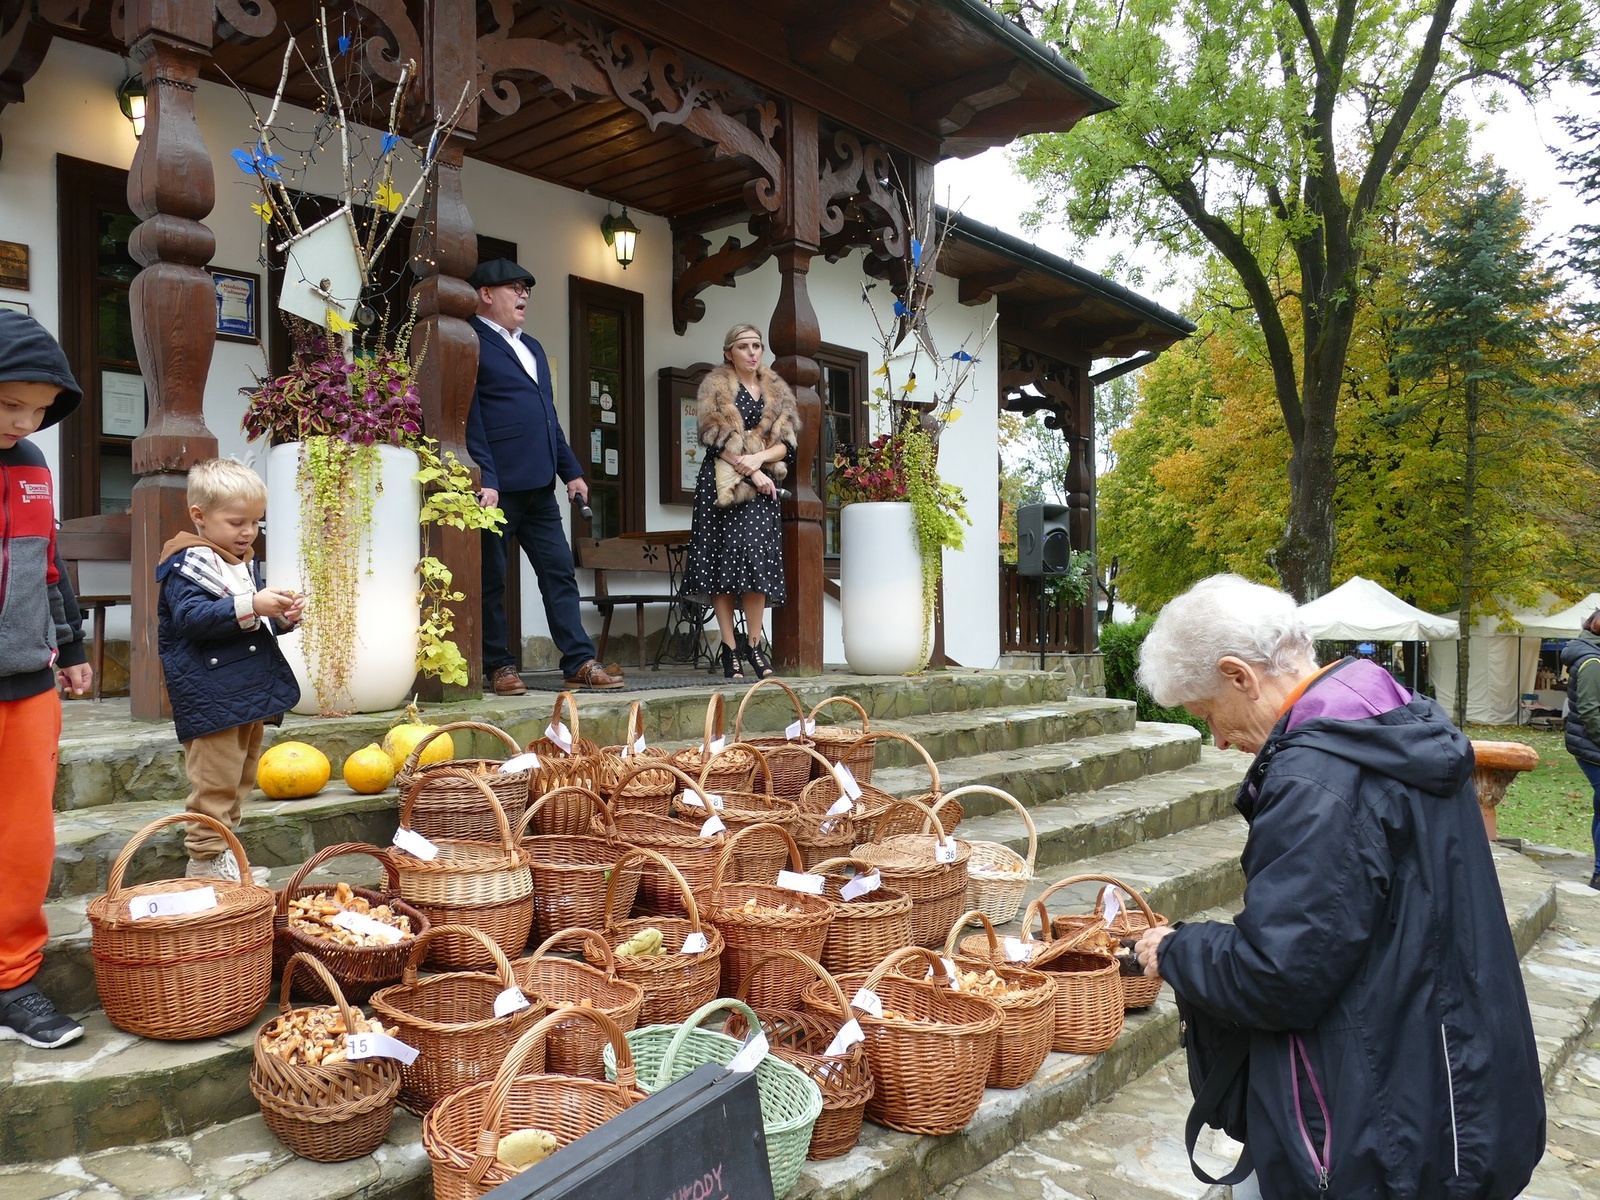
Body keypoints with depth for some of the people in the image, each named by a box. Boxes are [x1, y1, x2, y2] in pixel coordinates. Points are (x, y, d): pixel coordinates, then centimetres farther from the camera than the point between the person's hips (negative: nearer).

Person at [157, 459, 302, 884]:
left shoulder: (243, 563, 18)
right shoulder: (186, 564, -9)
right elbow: (192, 617, -23)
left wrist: (284, 618, 6)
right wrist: (250, 606, -32)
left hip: (251, 693, 9)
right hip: (212, 698, -9)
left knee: (240, 780, 16)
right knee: (215, 782, -6)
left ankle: (225, 855, 26)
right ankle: (205, 861, 3)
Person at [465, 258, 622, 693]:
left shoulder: (532, 348, 23)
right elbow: (469, 419, -11)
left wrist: (571, 470, 18)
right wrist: (485, 479, -18)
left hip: (539, 486, 8)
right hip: (497, 486, -8)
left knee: (560, 573, 6)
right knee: (491, 580, 1)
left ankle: (579, 662, 9)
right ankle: (498, 667, 10)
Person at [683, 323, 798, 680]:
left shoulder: (776, 391, 16)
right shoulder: (715, 386, 6)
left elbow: (786, 442, 7)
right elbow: (716, 440, -5)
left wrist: (758, 459, -12)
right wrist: (751, 474, -11)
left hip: (762, 483, 3)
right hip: (721, 483, -2)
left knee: (756, 556, -9)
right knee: (723, 559, -7)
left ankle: (753, 643, 0)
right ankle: (730, 647, -4)